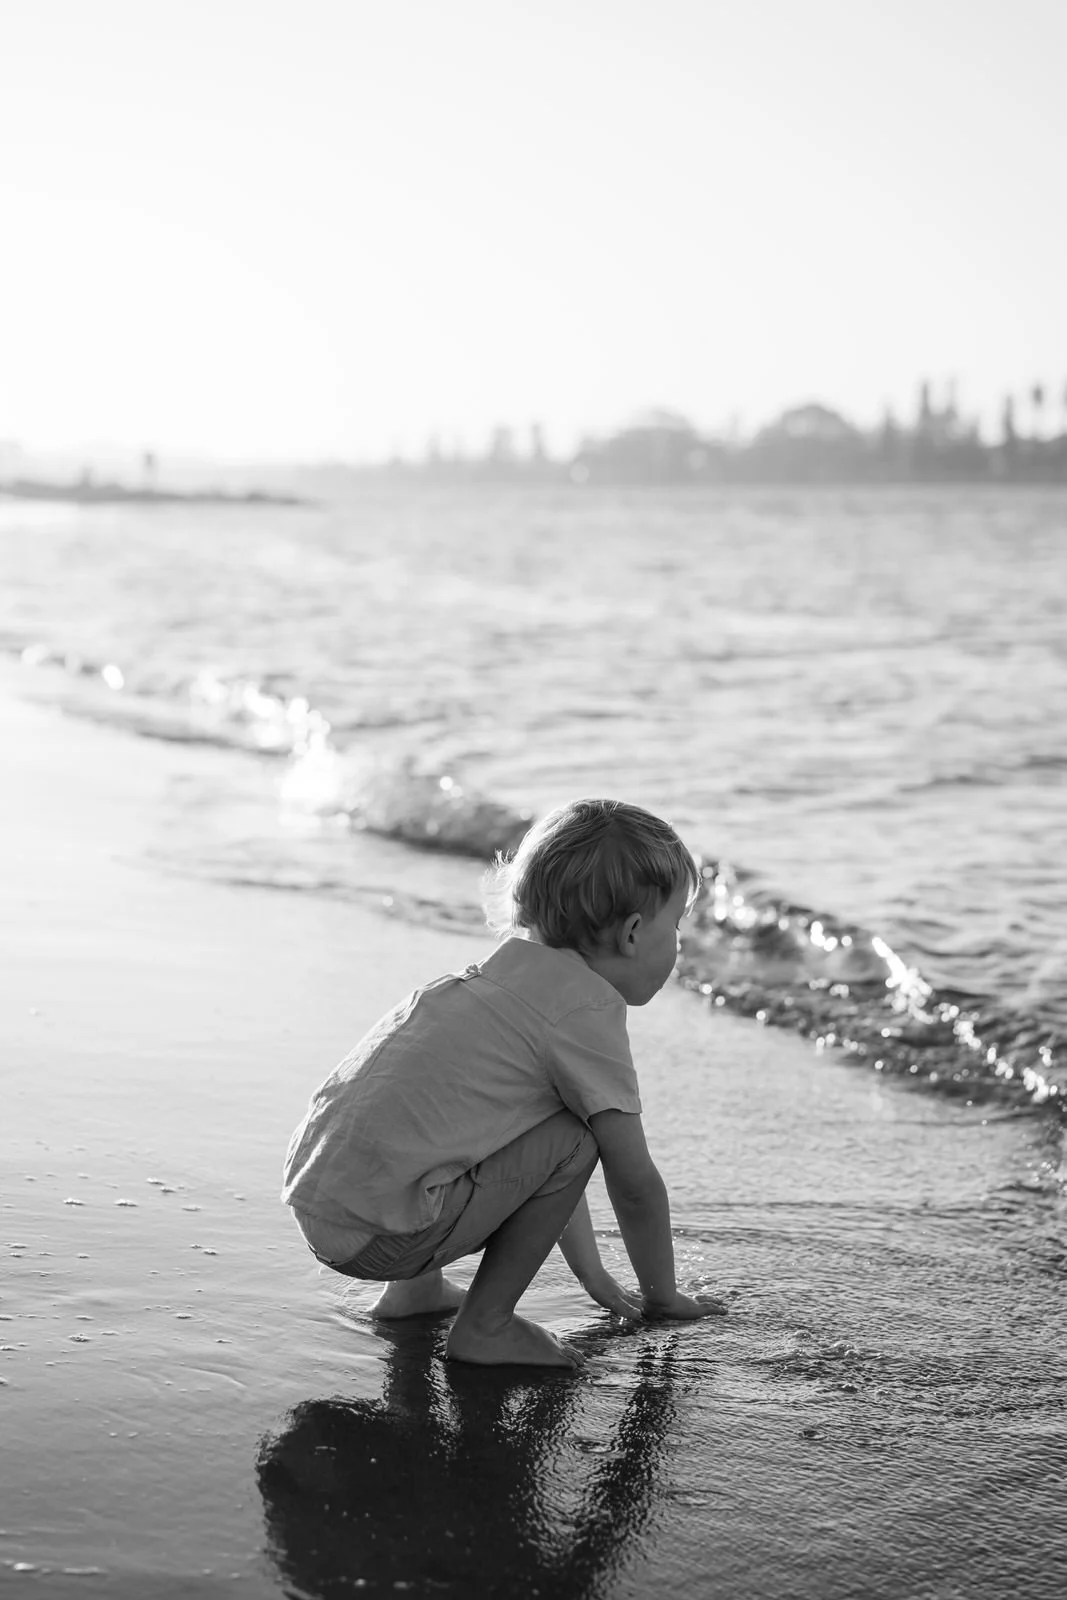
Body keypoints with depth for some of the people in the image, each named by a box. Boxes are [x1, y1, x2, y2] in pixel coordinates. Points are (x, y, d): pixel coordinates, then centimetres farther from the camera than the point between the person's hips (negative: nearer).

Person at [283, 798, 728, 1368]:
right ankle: (484, 1326, 1)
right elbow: (635, 1181, -4)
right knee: (572, 1139, -8)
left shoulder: (514, 965, 19)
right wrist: (662, 1295, 12)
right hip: (377, 1231, -10)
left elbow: (544, 1167, 28)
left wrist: (593, 1275, 32)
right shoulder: (588, 1007, -9)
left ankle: (413, 1286, 24)